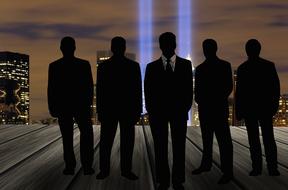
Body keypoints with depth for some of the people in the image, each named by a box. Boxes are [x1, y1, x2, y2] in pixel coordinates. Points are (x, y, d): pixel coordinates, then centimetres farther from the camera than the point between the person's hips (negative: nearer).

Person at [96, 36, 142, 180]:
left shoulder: (133, 66, 4)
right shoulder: (103, 66, 4)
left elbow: (138, 89, 4)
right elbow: (100, 90, 4)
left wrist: (138, 110, 0)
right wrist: (99, 111, 1)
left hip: (128, 109, 1)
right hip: (108, 109, 0)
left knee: (127, 141, 4)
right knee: (105, 141, 0)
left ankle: (126, 170, 12)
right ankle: (104, 170, 8)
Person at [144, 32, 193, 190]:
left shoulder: (185, 64, 7)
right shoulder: (152, 67, 7)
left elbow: (189, 88, 5)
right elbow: (148, 91, 6)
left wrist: (185, 108, -4)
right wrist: (151, 111, -3)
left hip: (179, 112, 0)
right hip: (157, 112, 0)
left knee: (179, 147, 2)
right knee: (160, 148, 2)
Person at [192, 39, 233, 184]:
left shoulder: (224, 66, 1)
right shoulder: (200, 68, 14)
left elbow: (228, 87, -3)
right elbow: (197, 89, 13)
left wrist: (219, 100, -16)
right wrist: (199, 99, -7)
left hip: (219, 108, -5)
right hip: (204, 108, 5)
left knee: (223, 140, -7)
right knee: (206, 139, 13)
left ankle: (227, 171, -7)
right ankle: (206, 164, 22)